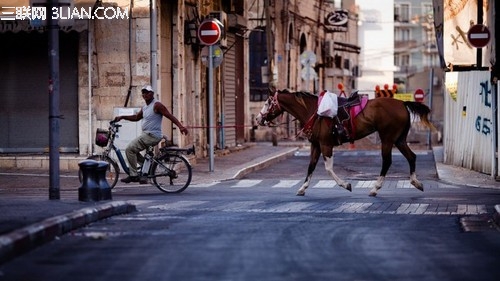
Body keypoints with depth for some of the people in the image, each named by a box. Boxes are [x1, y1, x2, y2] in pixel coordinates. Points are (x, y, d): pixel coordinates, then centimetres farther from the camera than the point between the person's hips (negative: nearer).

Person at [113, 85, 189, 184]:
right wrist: (122, 117, 20)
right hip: (146, 134, 10)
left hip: (152, 135, -10)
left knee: (129, 149, -13)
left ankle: (134, 175, -10)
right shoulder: (145, 107, 17)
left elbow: (170, 116, -18)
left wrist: (180, 126, -30)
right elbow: (136, 117, 29)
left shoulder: (157, 105, -11)